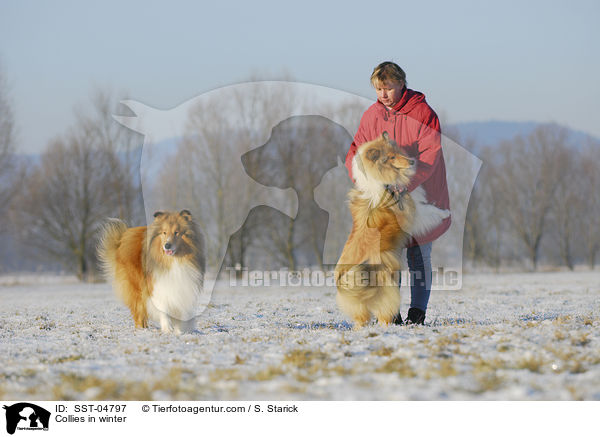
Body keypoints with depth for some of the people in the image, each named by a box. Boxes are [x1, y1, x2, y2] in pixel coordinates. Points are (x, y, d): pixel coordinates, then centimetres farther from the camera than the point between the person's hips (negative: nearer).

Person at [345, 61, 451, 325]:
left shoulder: (422, 113, -12)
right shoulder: (372, 116, 3)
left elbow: (429, 157, -19)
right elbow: (356, 151, 3)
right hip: (385, 198, 4)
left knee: (418, 254, 0)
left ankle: (417, 312, 6)